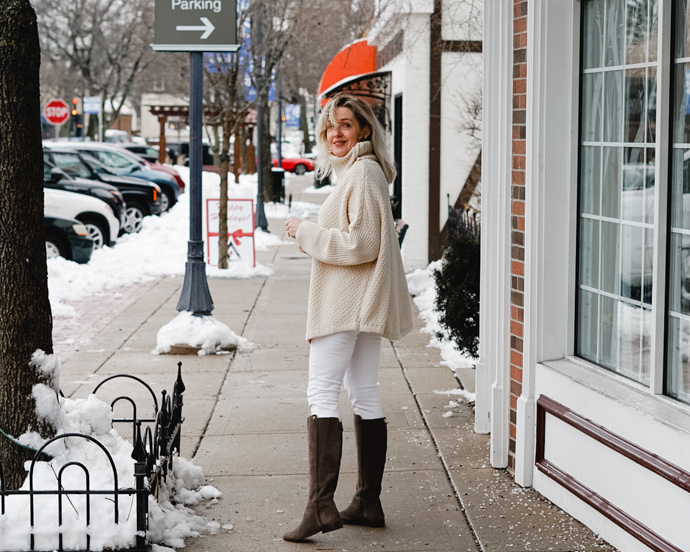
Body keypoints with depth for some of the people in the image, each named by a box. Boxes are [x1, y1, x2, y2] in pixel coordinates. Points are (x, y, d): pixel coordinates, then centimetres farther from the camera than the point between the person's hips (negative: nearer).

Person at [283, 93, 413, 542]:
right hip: (365, 303, 11)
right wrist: (313, 234, 18)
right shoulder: (363, 171, 19)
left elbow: (360, 244, -19)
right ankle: (369, 502, 16)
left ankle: (321, 505, -20)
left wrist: (307, 233, -11)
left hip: (346, 303, -11)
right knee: (364, 393, 11)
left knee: (322, 392, -14)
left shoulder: (363, 173, -13)